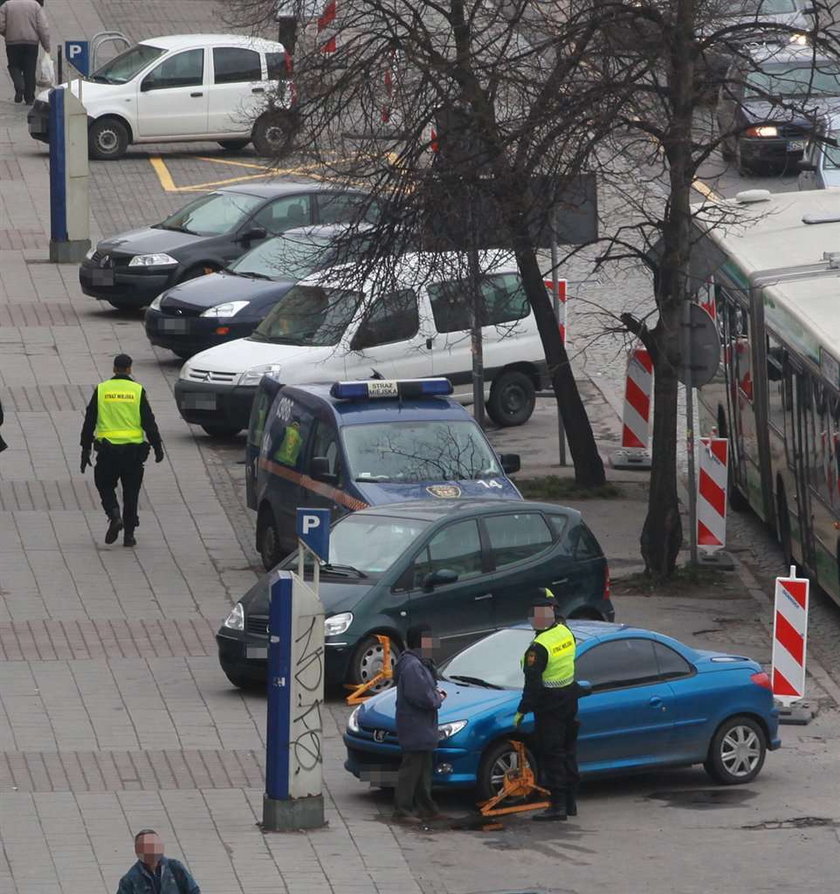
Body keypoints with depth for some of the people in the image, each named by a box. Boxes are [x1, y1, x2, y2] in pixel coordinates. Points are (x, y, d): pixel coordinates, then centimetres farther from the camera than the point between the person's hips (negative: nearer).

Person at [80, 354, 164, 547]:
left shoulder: (101, 390, 2)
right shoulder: (137, 391, -1)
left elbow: (89, 422, 4)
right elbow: (149, 422, -2)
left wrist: (85, 451, 10)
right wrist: (157, 447, 5)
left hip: (107, 449, 0)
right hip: (133, 449, 0)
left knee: (105, 485, 14)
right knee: (131, 492, 9)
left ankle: (114, 515, -12)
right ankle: (129, 534, 9)